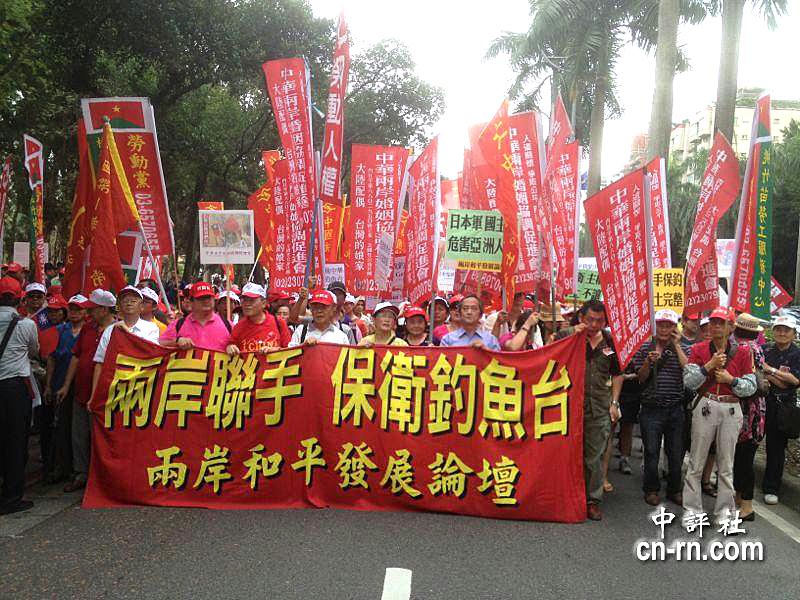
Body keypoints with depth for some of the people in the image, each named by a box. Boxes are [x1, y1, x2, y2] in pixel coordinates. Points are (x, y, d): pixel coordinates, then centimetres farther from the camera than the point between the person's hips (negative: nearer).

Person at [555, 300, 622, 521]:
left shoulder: (610, 342, 9)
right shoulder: (566, 335, -1)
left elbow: (617, 374, 17)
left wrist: (614, 402, 10)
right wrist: (574, 335, -15)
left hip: (600, 409, 3)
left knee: (595, 456, 9)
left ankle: (593, 499, 22)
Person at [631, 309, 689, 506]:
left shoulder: (681, 349, 6)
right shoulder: (645, 349, 4)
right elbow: (641, 378, 1)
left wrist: (677, 345, -9)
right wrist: (648, 362, -18)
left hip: (675, 409, 1)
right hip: (651, 409, -1)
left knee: (676, 452, 9)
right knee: (651, 452, 4)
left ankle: (674, 489, 26)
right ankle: (651, 489, 20)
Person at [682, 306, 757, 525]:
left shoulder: (742, 352, 3)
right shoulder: (699, 349, 2)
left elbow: (751, 387, 3)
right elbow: (688, 381, -6)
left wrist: (730, 379, -12)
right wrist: (709, 365, -16)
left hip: (731, 410, 0)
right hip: (705, 407, 0)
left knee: (726, 463, 8)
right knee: (696, 461, 3)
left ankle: (724, 510, 20)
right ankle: (692, 509, 12)